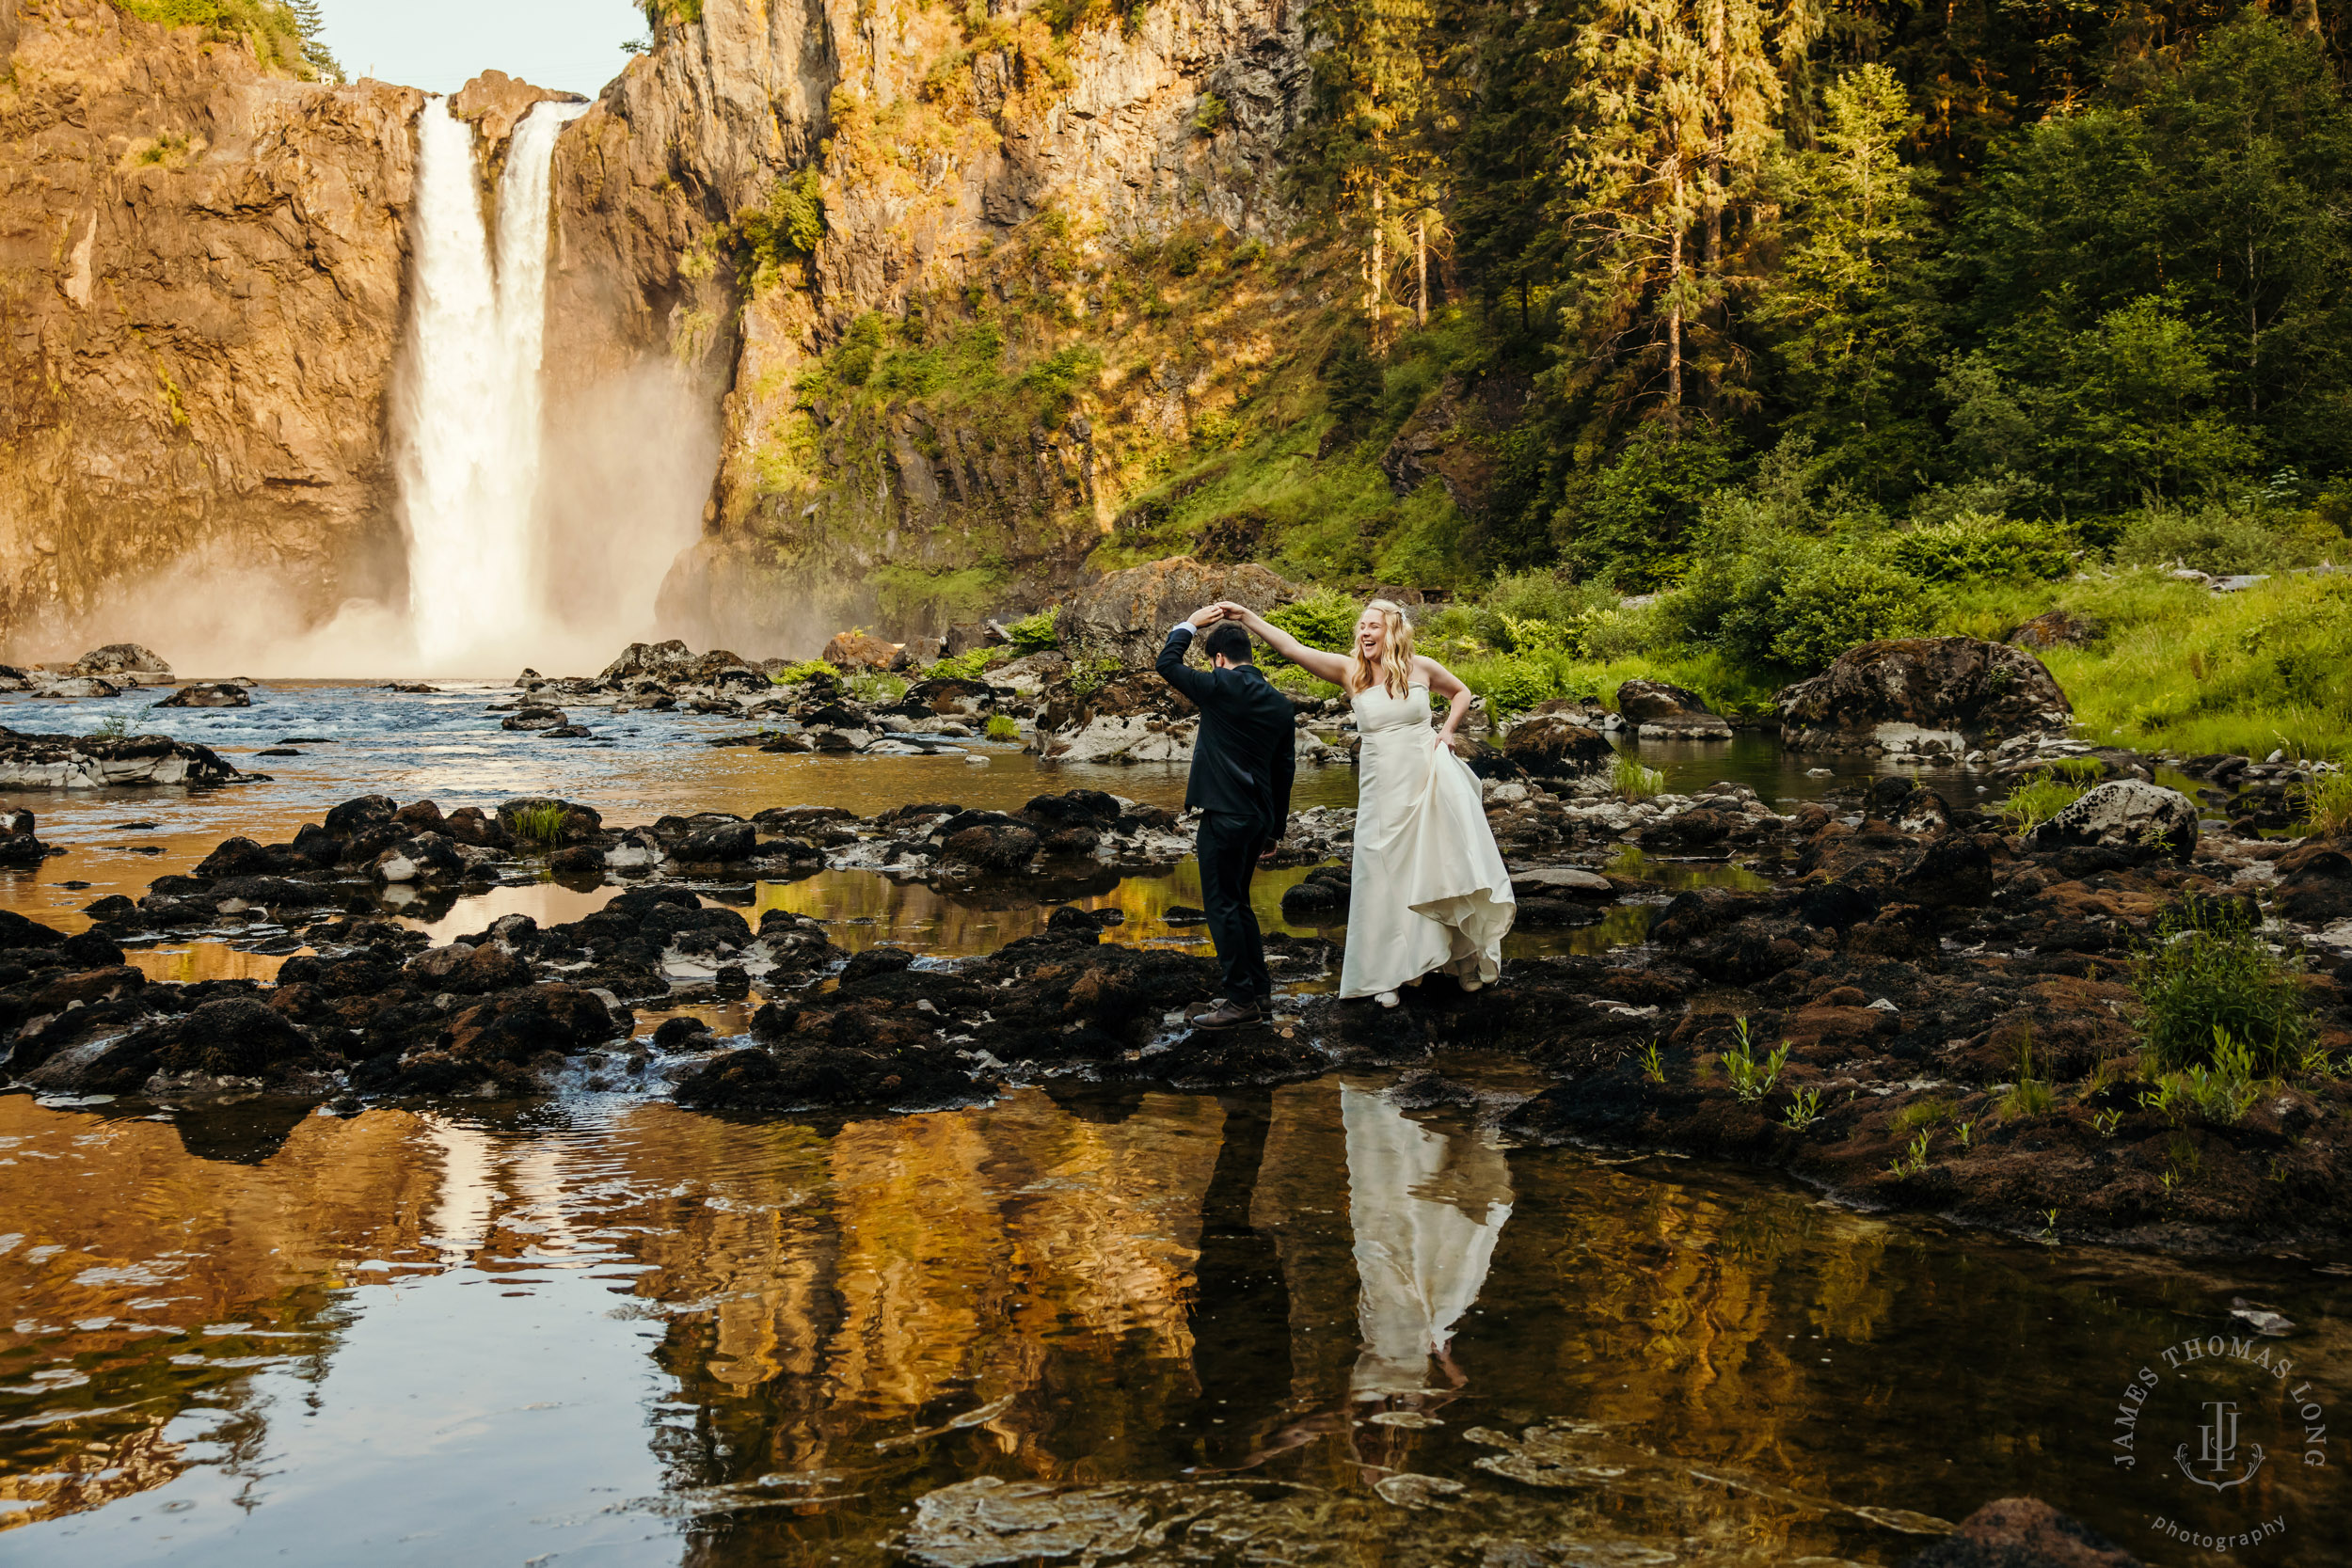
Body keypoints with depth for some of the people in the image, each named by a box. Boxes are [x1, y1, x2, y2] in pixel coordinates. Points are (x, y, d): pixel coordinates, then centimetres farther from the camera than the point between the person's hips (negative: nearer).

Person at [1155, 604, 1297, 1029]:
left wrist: (1190, 624, 15)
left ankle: (1241, 999, 0)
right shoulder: (1280, 704, 8)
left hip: (1224, 816, -8)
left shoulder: (1220, 687, -12)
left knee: (1222, 906, -1)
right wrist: (1277, 825, 20)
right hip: (1259, 818, 8)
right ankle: (1260, 992, 21)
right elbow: (1285, 767, 13)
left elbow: (1167, 663, 2)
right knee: (1238, 903, 18)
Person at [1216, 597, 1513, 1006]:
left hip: (1428, 782, 0)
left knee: (1446, 866, 6)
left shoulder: (1422, 667, -1)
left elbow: (1461, 692, 17)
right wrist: (1247, 617, -16)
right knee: (1384, 876, 2)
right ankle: (1388, 974, 13)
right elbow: (1293, 648, -10)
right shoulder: (1350, 671, -2)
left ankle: (1464, 959, 25)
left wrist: (1448, 731, 1)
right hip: (1381, 791, 0)